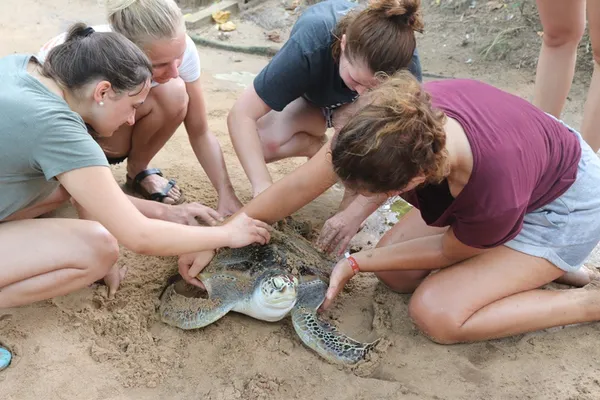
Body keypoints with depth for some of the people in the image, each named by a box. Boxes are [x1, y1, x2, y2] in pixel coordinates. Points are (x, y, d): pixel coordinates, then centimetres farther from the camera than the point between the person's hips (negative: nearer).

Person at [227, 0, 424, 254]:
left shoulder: (406, 64, -36)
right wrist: (262, 185, -50)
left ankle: (351, 201, -13)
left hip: (359, 111, 0)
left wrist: (356, 213, -43)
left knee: (352, 119, -36)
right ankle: (319, 146, 4)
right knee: (262, 144, -28)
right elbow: (241, 115, -38)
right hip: (311, 99, 0)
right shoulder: (310, 45, -40)